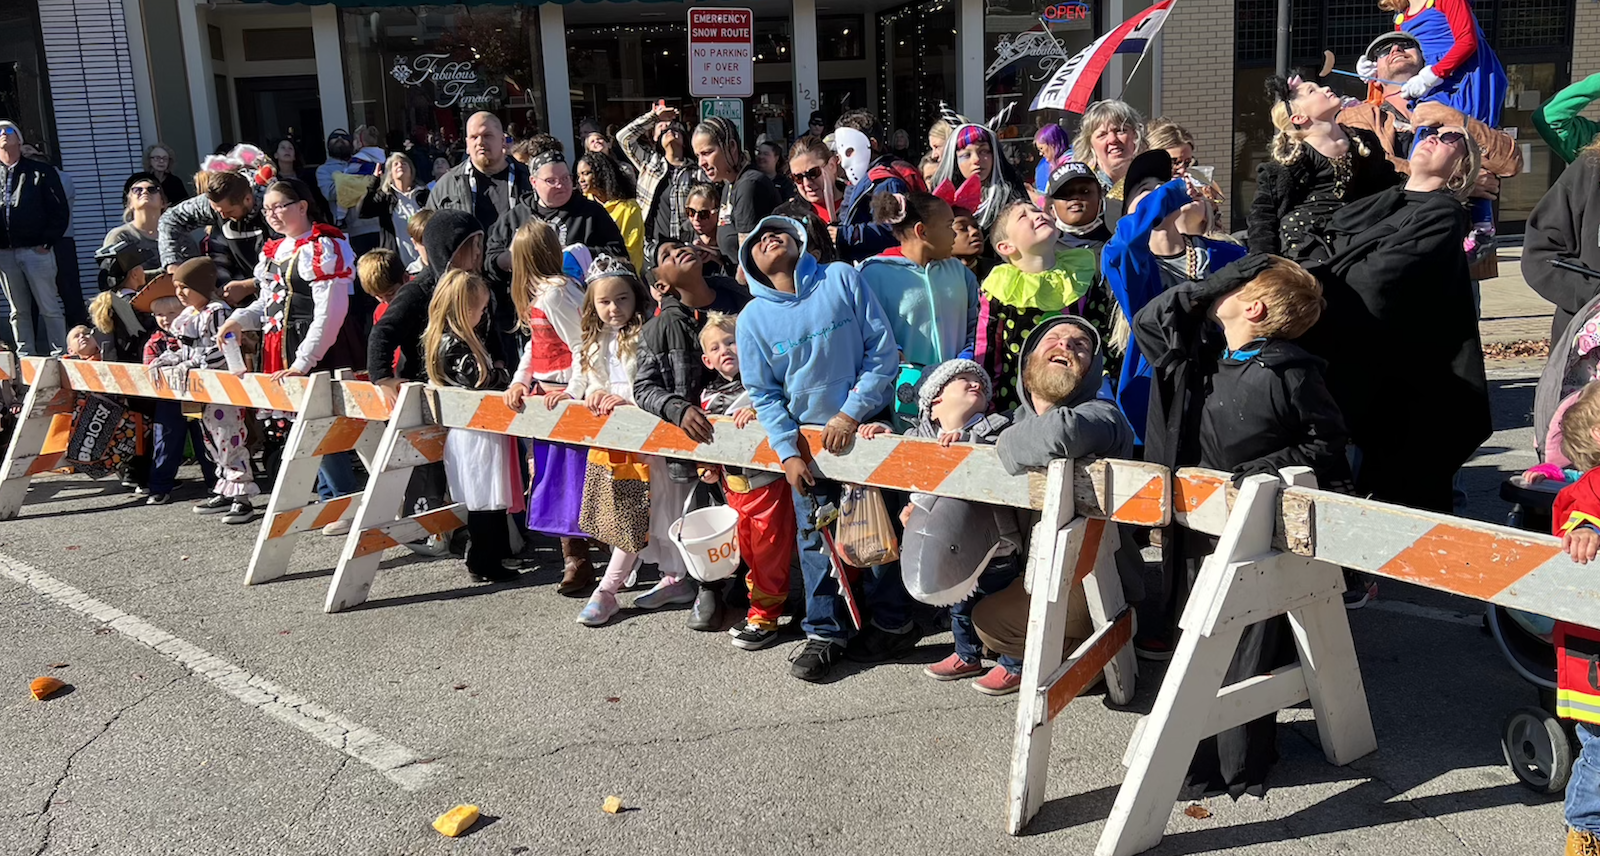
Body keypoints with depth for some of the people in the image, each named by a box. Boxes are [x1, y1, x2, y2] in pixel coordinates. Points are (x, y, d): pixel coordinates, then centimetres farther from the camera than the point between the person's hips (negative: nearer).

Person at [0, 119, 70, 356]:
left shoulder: (41, 172, 5)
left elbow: (60, 211, 0)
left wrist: (47, 243, -8)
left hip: (36, 250, -3)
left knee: (49, 308, -1)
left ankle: (60, 355, 3)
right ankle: (25, 357, 12)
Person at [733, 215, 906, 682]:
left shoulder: (842, 279, -6)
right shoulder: (753, 319, 0)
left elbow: (882, 349, -7)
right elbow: (764, 394, 2)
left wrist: (850, 414, -12)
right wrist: (788, 452, -8)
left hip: (864, 427, -1)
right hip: (808, 438, 2)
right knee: (816, 540, 7)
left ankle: (892, 623, 26)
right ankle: (824, 632, 22)